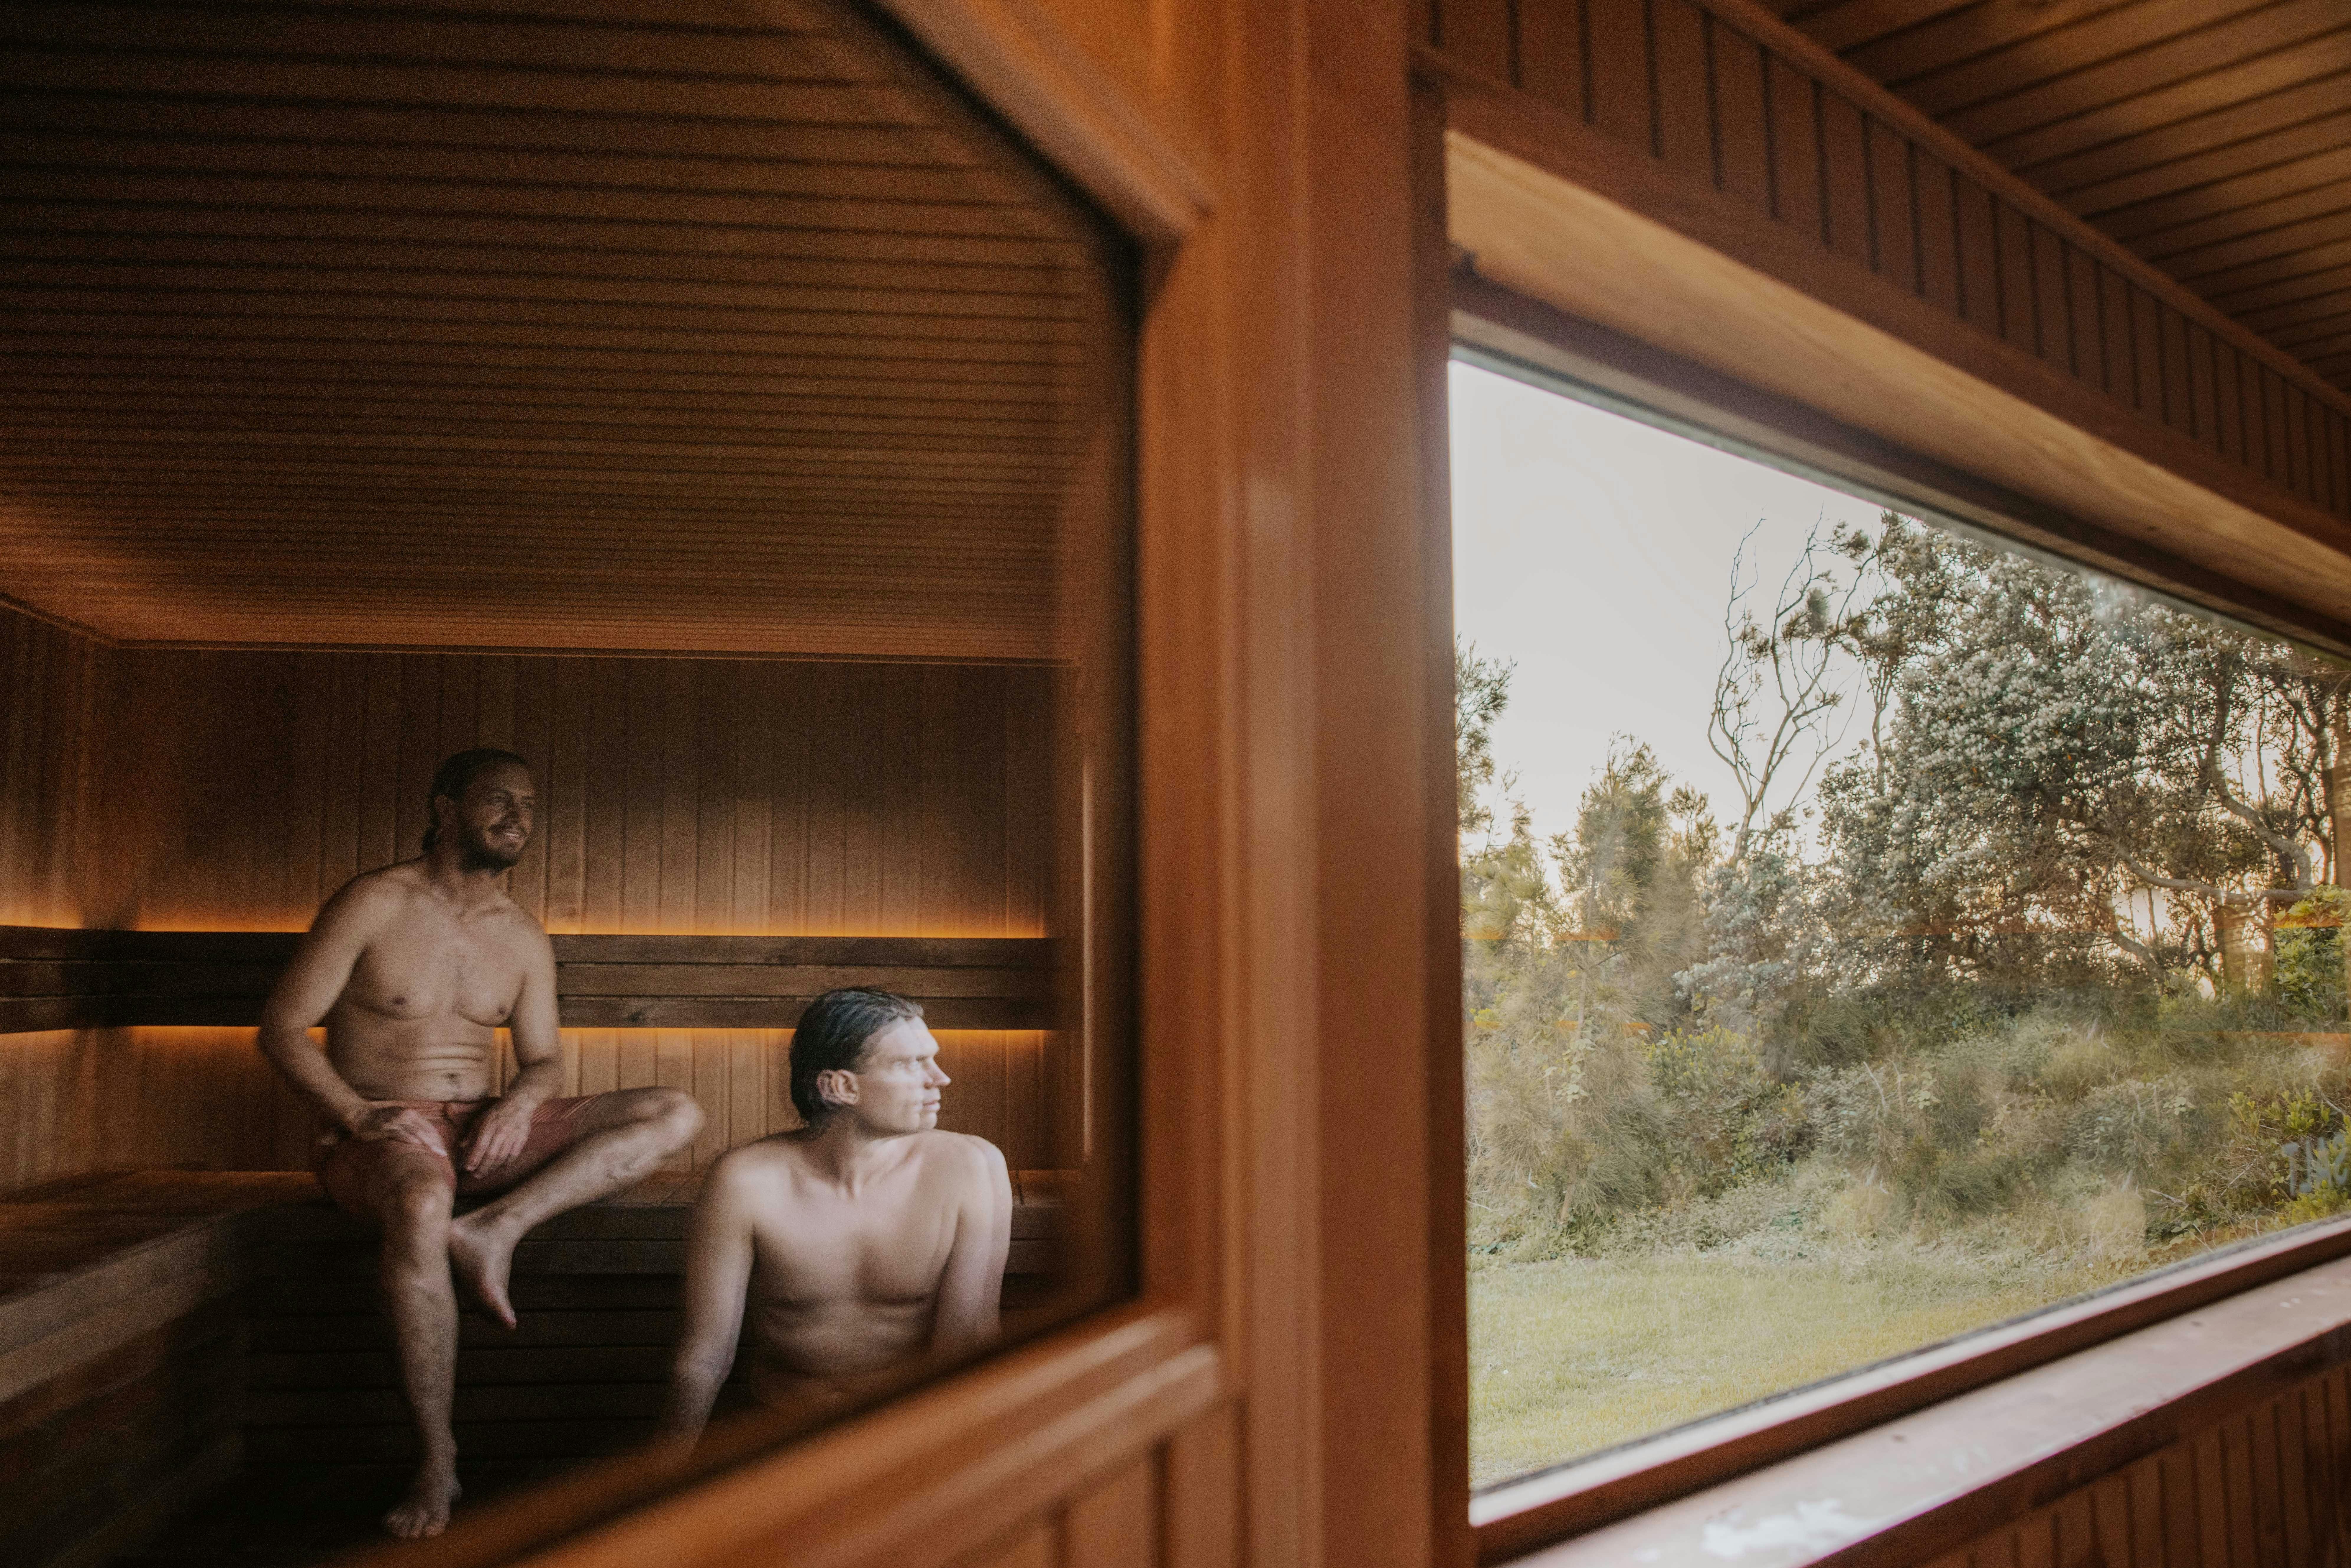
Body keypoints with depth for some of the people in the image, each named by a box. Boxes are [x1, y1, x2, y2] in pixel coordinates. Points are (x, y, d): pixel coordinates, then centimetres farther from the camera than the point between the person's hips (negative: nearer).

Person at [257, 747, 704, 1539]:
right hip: (380, 1132, -5)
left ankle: (494, 1226, -24)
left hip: (482, 1128, 5)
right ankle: (437, 1462, -29)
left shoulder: (524, 939, 11)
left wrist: (523, 1102, -10)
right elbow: (282, 1028, -4)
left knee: (677, 1114, -10)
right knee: (422, 1205, -43)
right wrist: (357, 1113, -18)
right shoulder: (374, 903, -3)